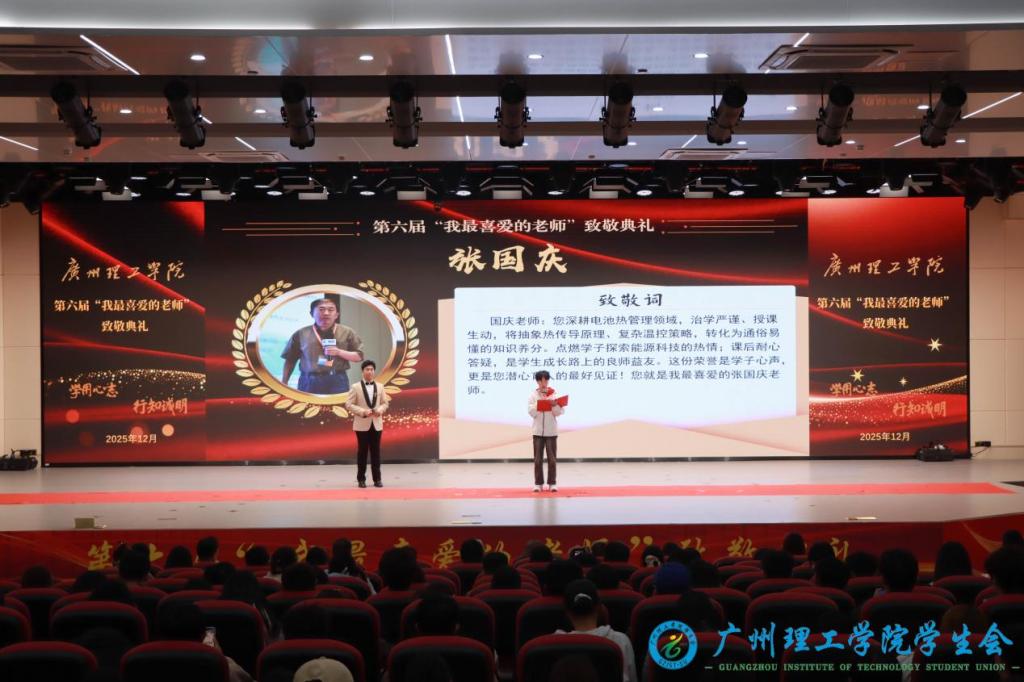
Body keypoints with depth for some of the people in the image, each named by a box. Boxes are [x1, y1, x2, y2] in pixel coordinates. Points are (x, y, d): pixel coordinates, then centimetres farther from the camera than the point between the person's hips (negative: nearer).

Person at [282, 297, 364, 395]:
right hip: (309, 381, 0)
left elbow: (359, 356, 6)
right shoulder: (301, 334, 8)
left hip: (337, 381, 0)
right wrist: (284, 382, 4)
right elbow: (290, 360, 10)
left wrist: (339, 352, -9)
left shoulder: (347, 332, 7)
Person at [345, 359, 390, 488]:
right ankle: (361, 479, 10)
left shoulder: (380, 386, 8)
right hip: (362, 424, -3)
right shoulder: (356, 387, -2)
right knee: (362, 452, 2)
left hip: (376, 424, 3)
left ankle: (377, 479, 10)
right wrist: (362, 411, -17)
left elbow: (385, 403, 11)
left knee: (376, 452, 5)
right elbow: (348, 405, -5)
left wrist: (380, 409, -11)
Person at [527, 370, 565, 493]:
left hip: (551, 431, 0)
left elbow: (560, 412, -3)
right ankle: (538, 483, 7)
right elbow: (531, 412, -6)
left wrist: (553, 403, -19)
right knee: (538, 459, 1)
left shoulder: (554, 394, 2)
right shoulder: (533, 395, 3)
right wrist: (539, 402, -16)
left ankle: (552, 483, 8)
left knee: (552, 459, 0)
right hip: (538, 431, 0)